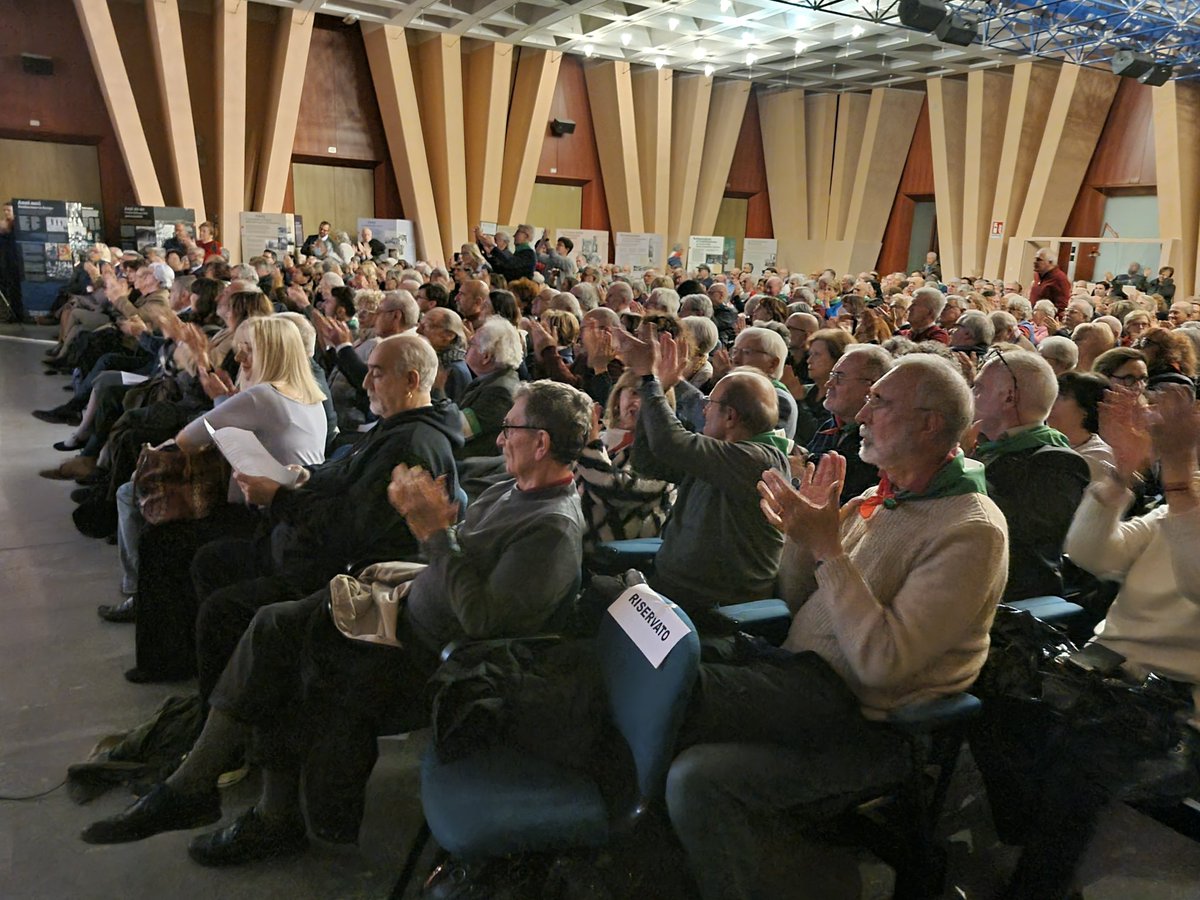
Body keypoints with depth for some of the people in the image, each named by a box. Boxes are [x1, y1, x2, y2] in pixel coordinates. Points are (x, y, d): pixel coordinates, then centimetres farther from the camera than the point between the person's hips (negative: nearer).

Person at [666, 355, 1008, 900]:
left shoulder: (971, 530, -14)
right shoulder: (879, 499, 11)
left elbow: (882, 664, -23)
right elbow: (798, 601, 17)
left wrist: (828, 548, -22)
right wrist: (802, 533, -1)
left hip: (862, 722, -7)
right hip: (799, 681, 7)